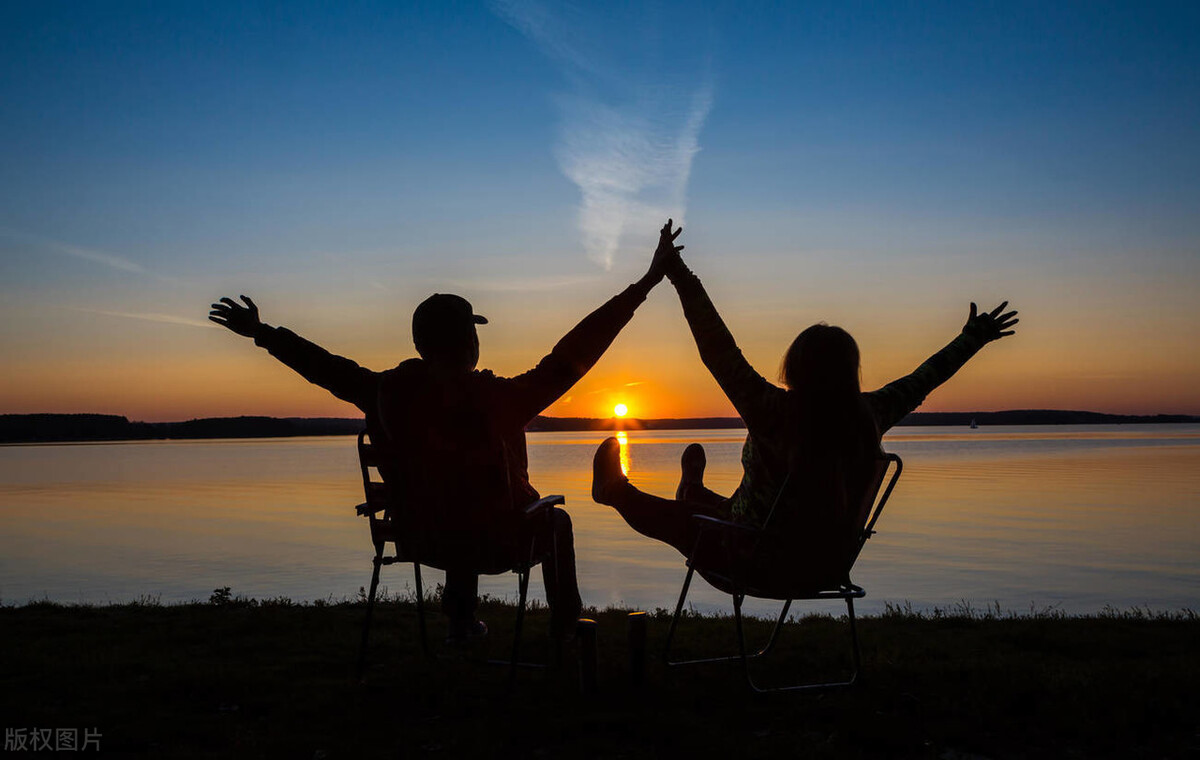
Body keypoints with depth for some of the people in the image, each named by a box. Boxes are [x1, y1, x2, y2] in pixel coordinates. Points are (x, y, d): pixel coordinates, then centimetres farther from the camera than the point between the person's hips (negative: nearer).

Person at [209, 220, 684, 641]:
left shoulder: (392, 394, -19)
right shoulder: (500, 400, -30)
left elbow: (329, 369, -4)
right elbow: (570, 357, -29)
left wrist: (261, 333, 13)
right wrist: (646, 283, -26)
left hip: (424, 535, 4)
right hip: (501, 537, -4)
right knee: (556, 520, 29)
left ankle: (462, 617, 50)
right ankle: (565, 626, 39)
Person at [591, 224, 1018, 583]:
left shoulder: (775, 412, -28)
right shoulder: (868, 417, -12)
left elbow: (720, 354, -26)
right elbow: (920, 381, 4)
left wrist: (682, 278, -20)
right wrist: (972, 340, 20)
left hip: (757, 564, -6)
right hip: (830, 564, 6)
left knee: (673, 517, 20)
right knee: (725, 511, 34)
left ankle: (617, 493, 44)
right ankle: (695, 493, 62)